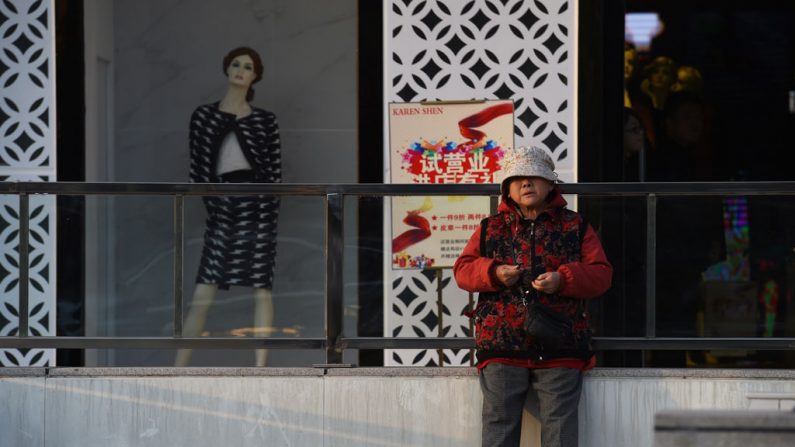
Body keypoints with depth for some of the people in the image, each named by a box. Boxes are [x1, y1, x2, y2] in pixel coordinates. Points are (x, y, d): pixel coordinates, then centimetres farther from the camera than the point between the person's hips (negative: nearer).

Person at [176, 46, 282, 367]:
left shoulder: (264, 120, 9)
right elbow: (198, 167, 7)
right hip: (222, 206, 1)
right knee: (203, 291, -4)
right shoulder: (203, 116, 11)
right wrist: (212, 203, -5)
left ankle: (259, 368, -4)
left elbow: (275, 169, 5)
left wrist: (270, 213, -6)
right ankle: (178, 370, -3)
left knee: (261, 287, -4)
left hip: (257, 204, -1)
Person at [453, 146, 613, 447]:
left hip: (560, 352, -1)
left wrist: (563, 279, -13)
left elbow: (601, 274, 4)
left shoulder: (575, 227, 10)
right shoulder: (490, 229, 14)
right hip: (501, 348, 1)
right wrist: (493, 273, -10)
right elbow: (462, 270, 10)